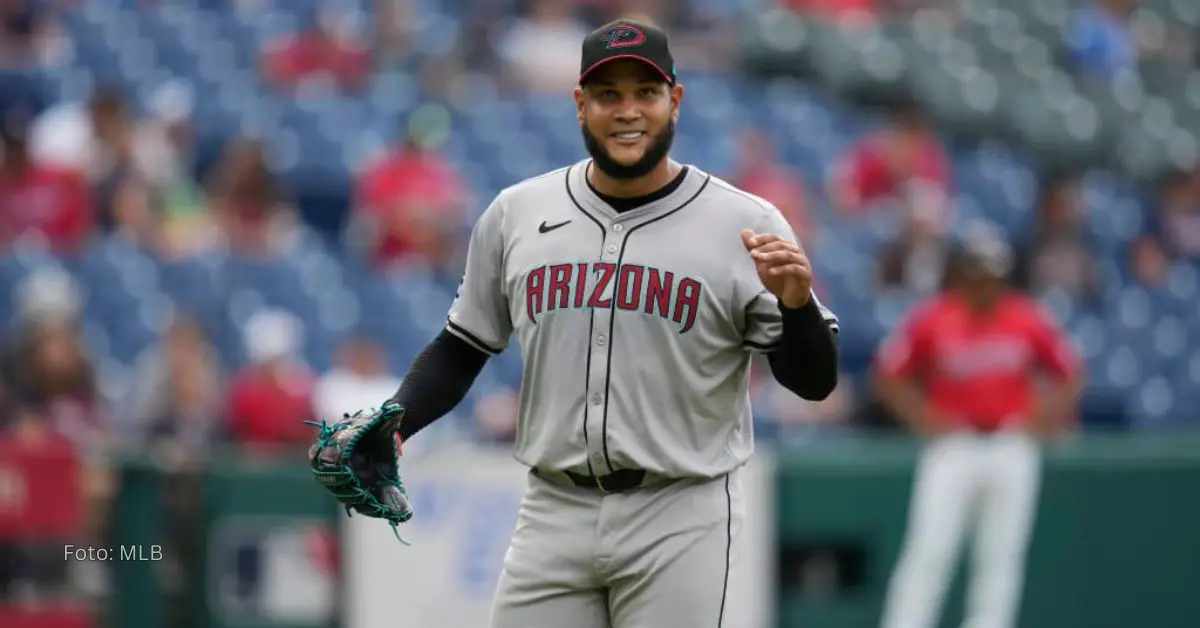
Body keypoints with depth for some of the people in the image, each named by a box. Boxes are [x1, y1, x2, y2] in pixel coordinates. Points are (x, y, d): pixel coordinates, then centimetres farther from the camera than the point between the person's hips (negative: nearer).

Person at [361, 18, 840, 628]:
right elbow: (461, 348, 15)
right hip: (553, 514, 3)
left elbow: (814, 382, -4)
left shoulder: (744, 223, -4)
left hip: (681, 517, -3)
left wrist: (796, 304, -24)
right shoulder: (516, 213, 6)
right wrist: (390, 429, -1)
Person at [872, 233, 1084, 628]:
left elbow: (1069, 373, 10)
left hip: (1013, 448, 2)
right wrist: (921, 417, -9)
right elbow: (888, 376, 2)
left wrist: (1047, 415, -5)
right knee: (929, 551, -9)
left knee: (1002, 555, 2)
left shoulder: (1028, 321, -1)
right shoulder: (932, 320, -6)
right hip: (952, 445, -2)